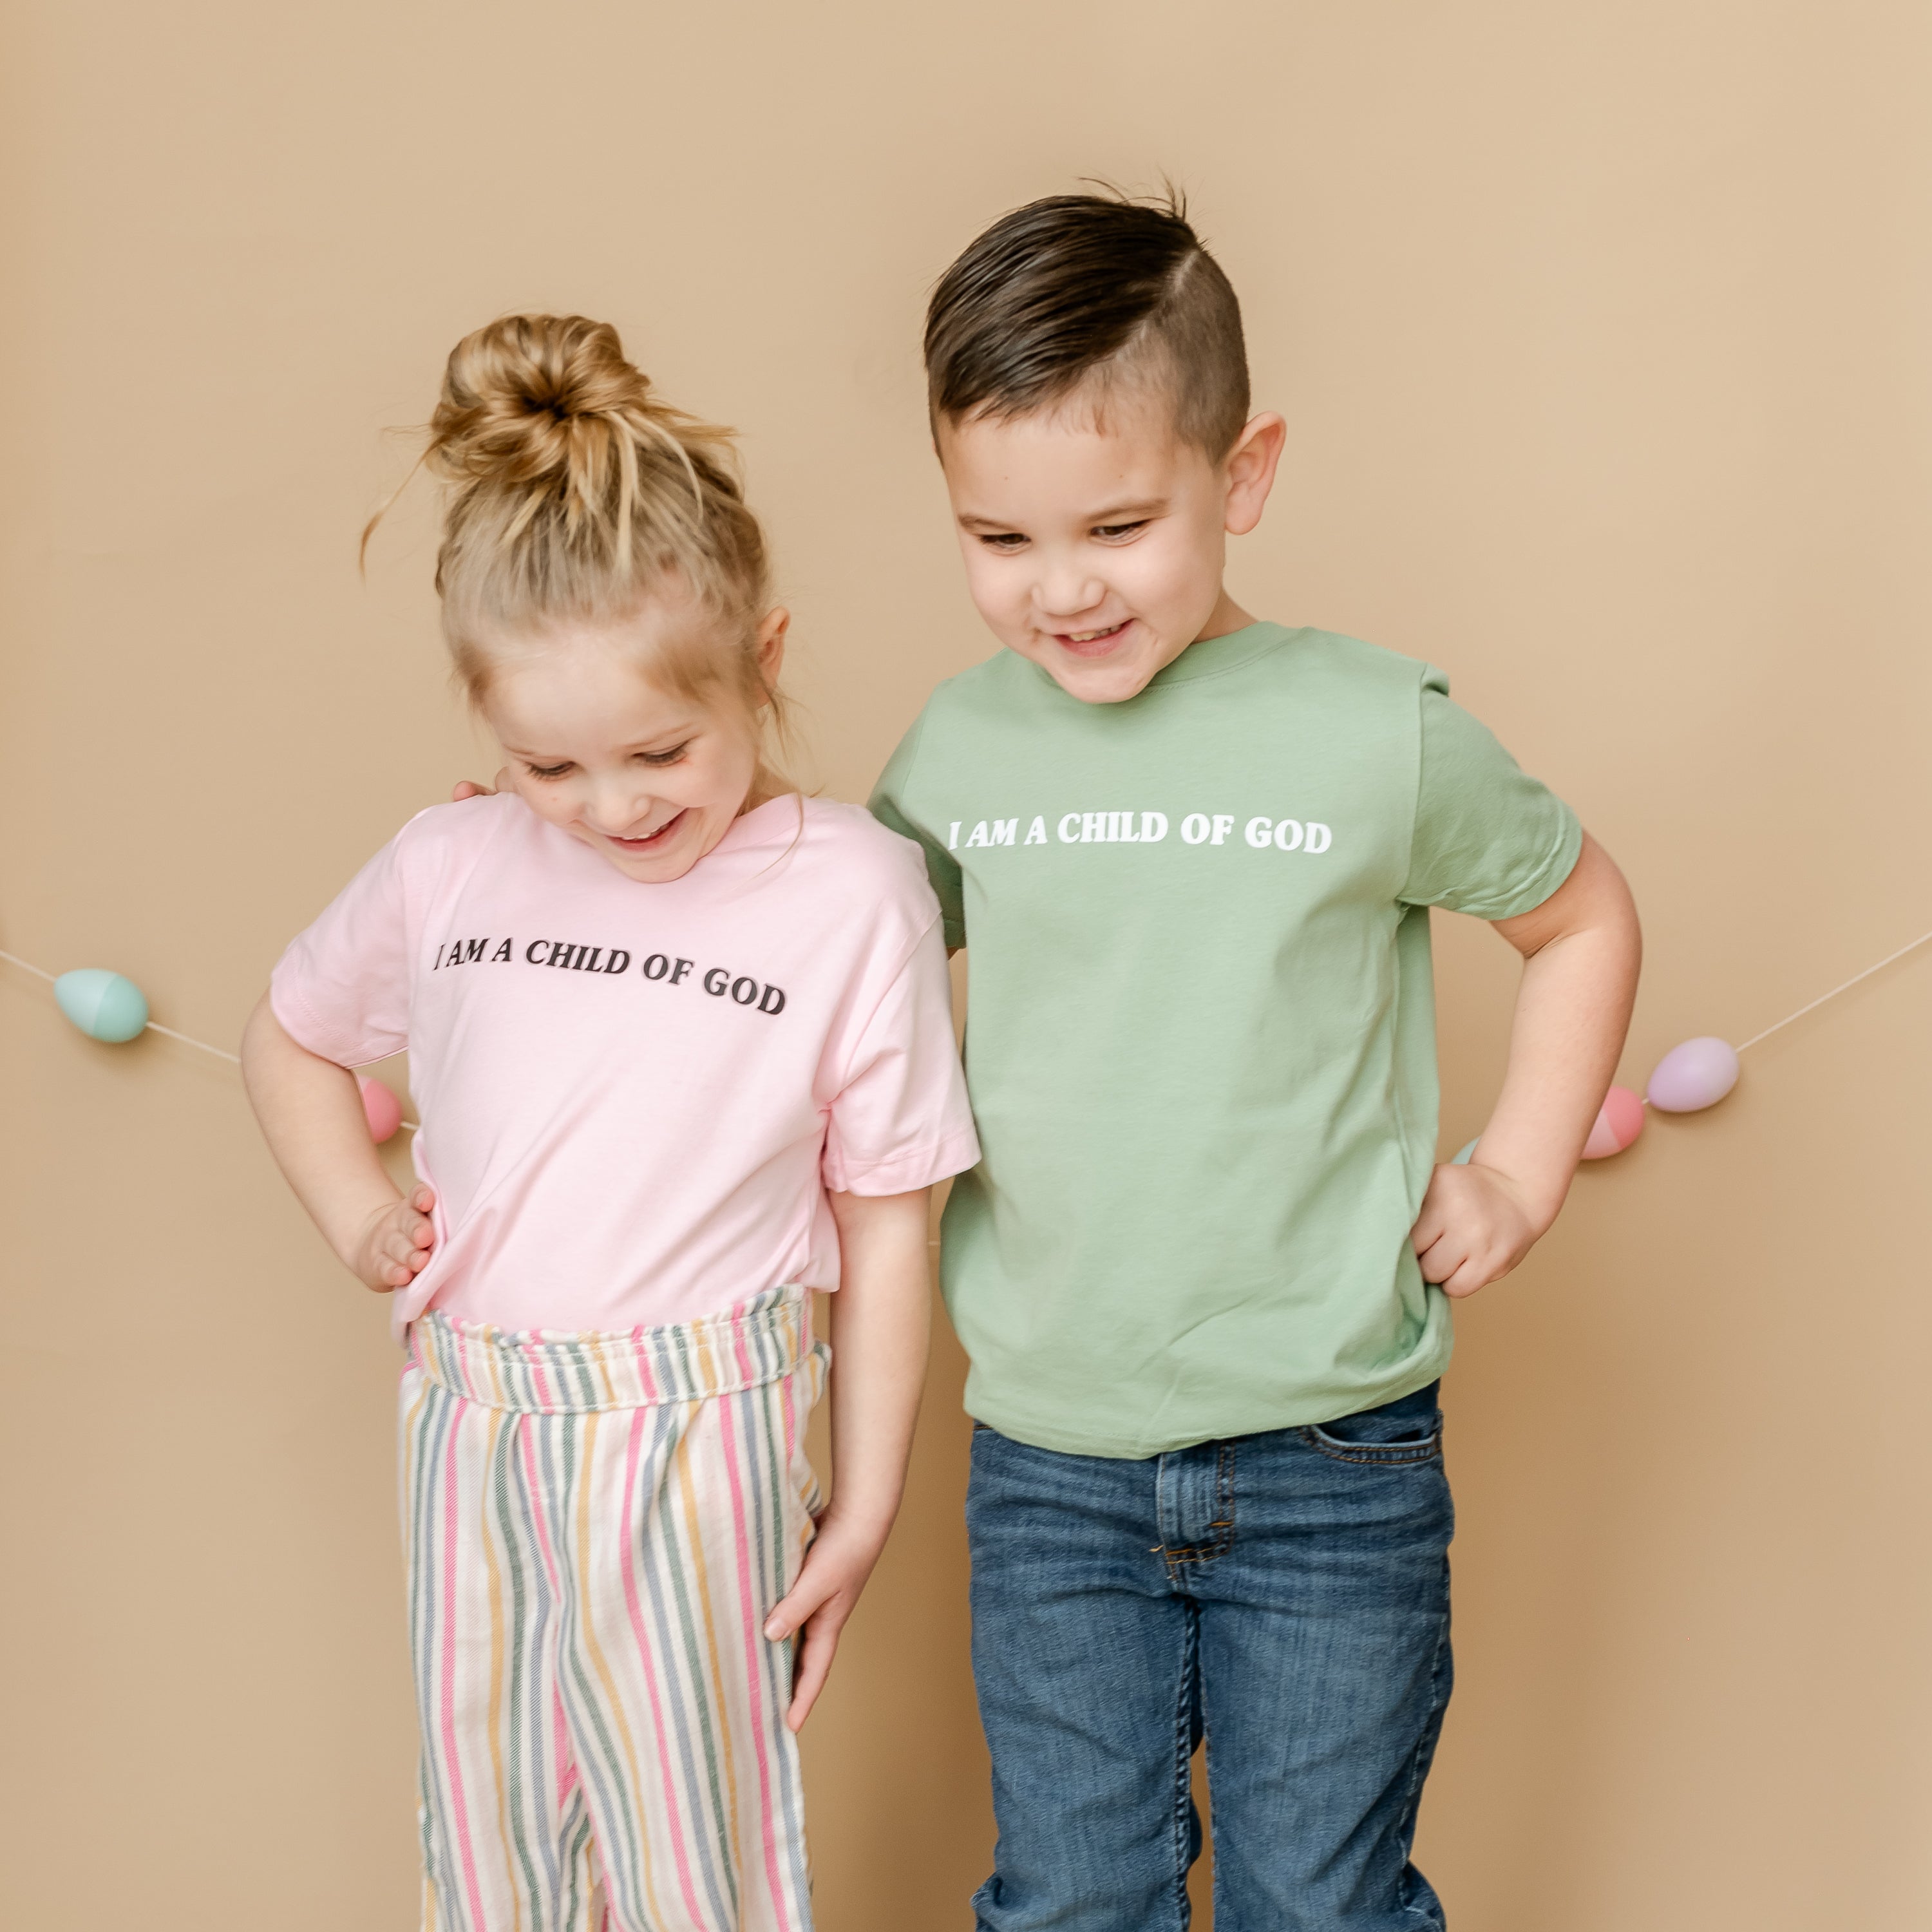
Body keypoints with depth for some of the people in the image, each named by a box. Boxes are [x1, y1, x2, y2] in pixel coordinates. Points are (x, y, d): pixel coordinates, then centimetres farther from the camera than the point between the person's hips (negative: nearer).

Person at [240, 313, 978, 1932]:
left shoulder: (855, 897, -11)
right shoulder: (448, 870, -1)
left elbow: (886, 1226, -6)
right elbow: (290, 1034, 19)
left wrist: (868, 1504, -3)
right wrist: (354, 1209, 3)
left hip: (697, 1441, -4)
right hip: (471, 1426, 4)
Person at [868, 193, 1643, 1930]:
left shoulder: (1378, 733, -9)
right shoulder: (955, 750, -1)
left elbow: (1581, 914, 7)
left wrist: (1522, 1172, 0)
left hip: (1332, 1462, -2)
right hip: (1047, 1462, 2)